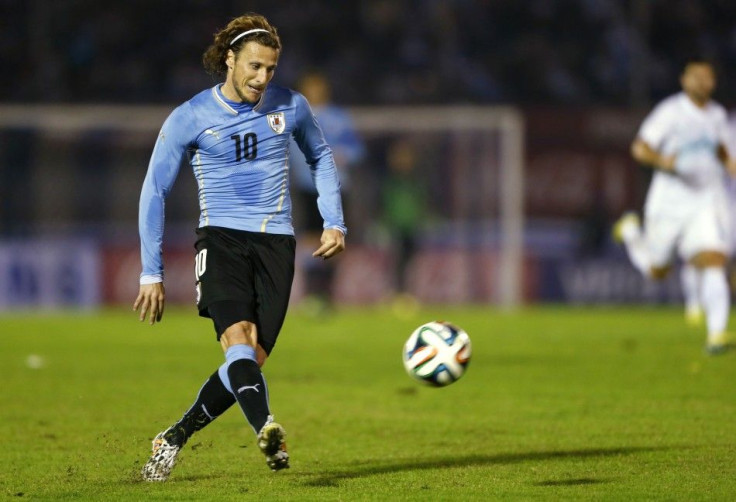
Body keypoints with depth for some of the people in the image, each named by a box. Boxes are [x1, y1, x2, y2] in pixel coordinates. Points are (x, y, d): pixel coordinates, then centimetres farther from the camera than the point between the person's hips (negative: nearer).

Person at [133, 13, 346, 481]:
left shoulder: (291, 106, 4)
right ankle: (267, 431, -47)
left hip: (276, 242, 2)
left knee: (252, 360, -7)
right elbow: (155, 190, 2)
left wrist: (334, 222, 12)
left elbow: (321, 157, 24)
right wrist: (152, 273, 0)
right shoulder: (190, 118, -3)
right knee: (238, 337, -27)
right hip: (221, 237, -2)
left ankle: (175, 438, 10)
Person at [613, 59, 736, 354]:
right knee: (656, 272, 13)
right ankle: (630, 232, 44)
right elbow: (639, 148, -11)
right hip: (671, 200, -3)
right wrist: (662, 161, -31)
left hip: (708, 200, 3)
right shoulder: (670, 112, -9)